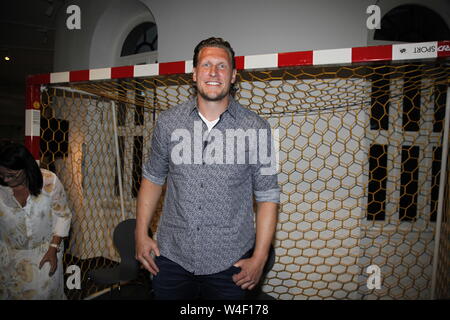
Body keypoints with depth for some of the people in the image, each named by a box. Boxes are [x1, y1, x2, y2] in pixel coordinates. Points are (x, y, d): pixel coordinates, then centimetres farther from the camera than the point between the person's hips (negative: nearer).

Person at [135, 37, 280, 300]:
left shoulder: (256, 128, -8)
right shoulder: (168, 122, -1)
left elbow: (267, 196, -4)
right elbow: (153, 177, 9)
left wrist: (259, 259, -6)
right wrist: (141, 234, 5)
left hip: (229, 263, -1)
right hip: (171, 257, 2)